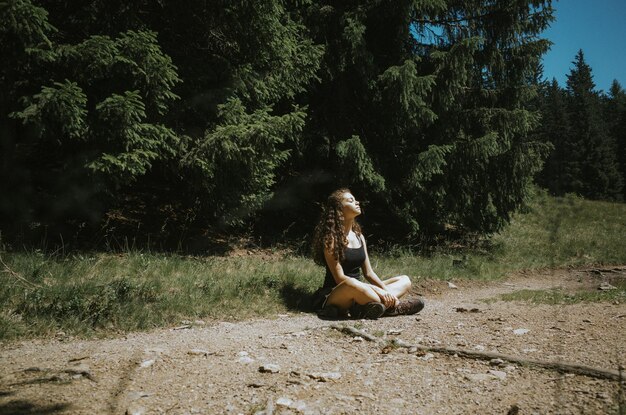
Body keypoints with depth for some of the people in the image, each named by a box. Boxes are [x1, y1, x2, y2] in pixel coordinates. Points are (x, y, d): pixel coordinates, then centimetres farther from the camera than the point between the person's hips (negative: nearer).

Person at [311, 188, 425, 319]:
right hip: (335, 296, -8)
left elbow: (369, 273, 10)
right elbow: (340, 278, -18)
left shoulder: (359, 236, 11)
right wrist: (378, 291, -23)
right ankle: (394, 306, -19)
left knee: (405, 280, 1)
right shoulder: (331, 238, -11)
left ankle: (366, 307, -27)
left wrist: (386, 291, -9)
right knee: (353, 285, -41)